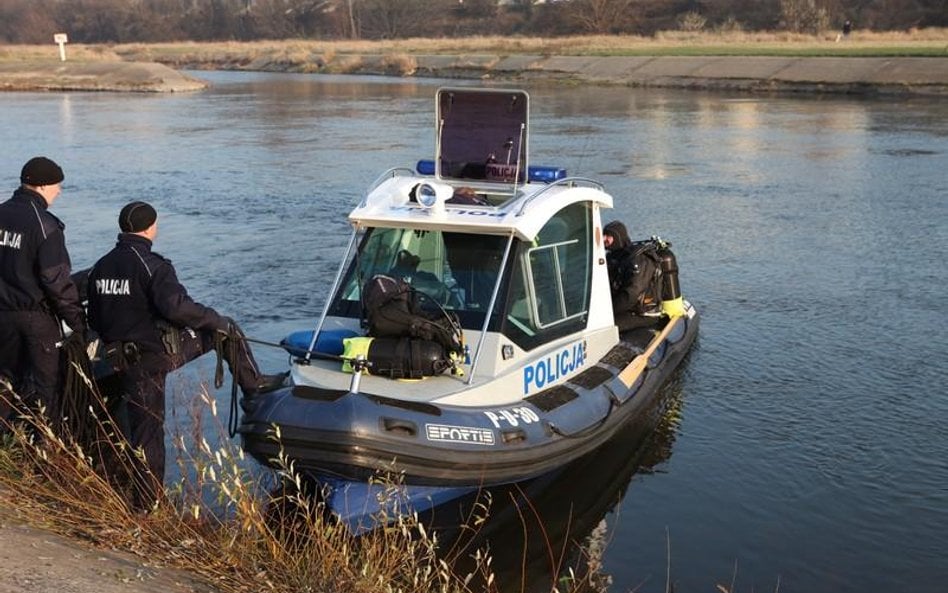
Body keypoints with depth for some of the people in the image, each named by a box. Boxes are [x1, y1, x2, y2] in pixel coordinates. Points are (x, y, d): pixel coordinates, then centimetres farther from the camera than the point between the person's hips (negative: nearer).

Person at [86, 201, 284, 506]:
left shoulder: (100, 267, 9)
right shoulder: (150, 264, -15)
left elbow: (94, 319, 16)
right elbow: (176, 306, -28)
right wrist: (216, 319, -15)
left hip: (129, 362, 6)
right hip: (165, 350, -6)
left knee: (144, 429, 12)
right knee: (226, 329, 13)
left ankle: (144, 501, 16)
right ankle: (253, 384, 23)